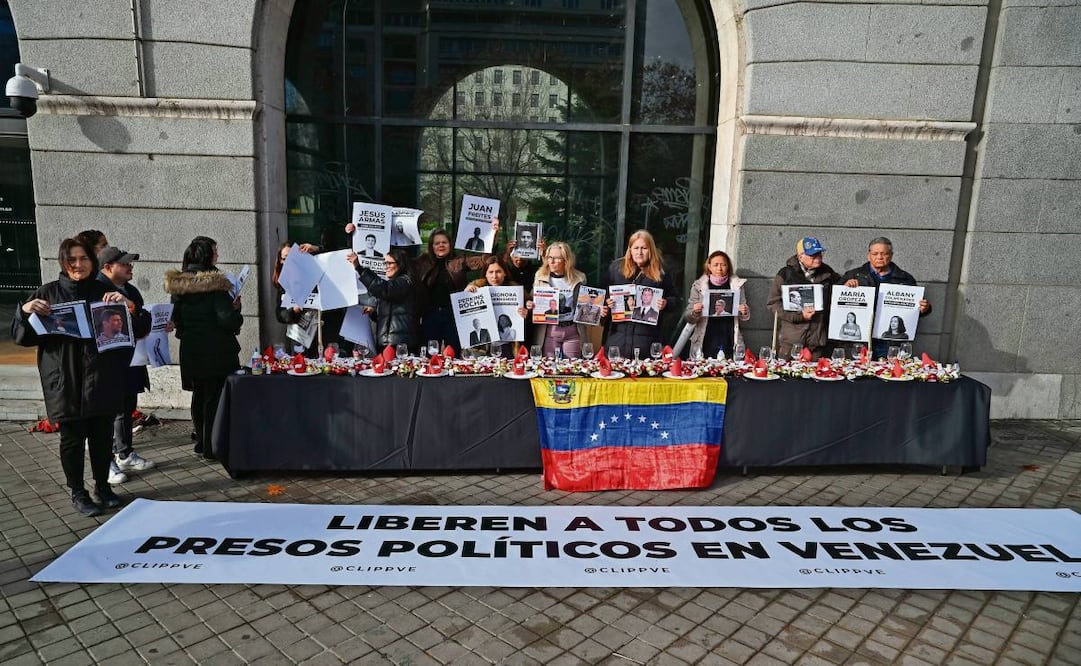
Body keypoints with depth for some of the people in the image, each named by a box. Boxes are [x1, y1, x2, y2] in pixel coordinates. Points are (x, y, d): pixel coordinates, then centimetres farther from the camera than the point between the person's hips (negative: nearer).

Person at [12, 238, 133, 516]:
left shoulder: (105, 292, 5)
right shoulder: (48, 293, 2)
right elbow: (22, 336, 1)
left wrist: (127, 304, -17)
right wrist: (25, 311, -19)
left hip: (102, 378, 1)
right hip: (66, 380, -1)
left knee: (102, 435, 9)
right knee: (72, 437, 5)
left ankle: (102, 485, 27)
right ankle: (77, 493, 20)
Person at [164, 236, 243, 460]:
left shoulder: (178, 285, 4)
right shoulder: (215, 284, -16)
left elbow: (176, 318, 11)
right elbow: (228, 320, -20)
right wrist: (236, 309, -1)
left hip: (190, 350, 6)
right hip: (216, 351, -6)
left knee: (199, 396, 17)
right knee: (214, 398, 1)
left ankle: (201, 442, 27)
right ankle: (212, 448, 5)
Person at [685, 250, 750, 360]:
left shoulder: (737, 285, 7)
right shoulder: (698, 286, 3)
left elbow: (745, 317, 15)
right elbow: (687, 317, 5)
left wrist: (745, 312, -7)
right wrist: (694, 312, -16)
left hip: (730, 345, 1)